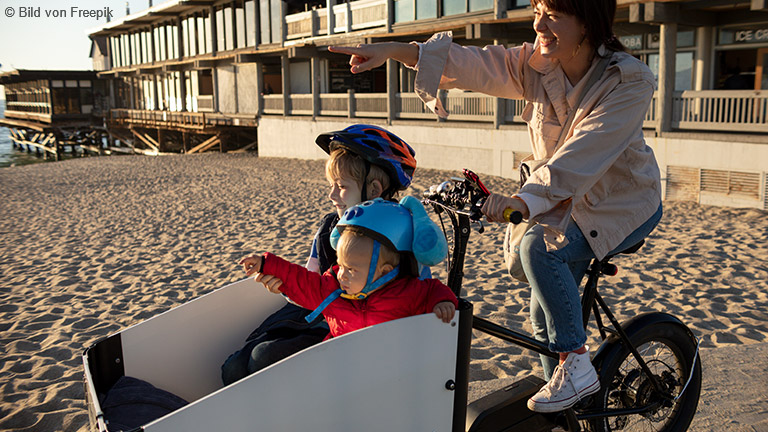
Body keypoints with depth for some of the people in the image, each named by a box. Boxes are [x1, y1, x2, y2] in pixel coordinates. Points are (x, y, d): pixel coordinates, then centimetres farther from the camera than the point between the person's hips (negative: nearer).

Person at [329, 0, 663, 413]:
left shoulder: (630, 81, -25)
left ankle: (577, 365, -16)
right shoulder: (535, 65, -9)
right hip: (569, 203, 6)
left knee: (539, 247, -31)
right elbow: (470, 62, -15)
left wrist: (520, 200, -50)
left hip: (626, 205, -6)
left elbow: (581, 155, -38)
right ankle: (564, 404, 27)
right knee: (545, 312, 6)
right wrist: (392, 49, -25)